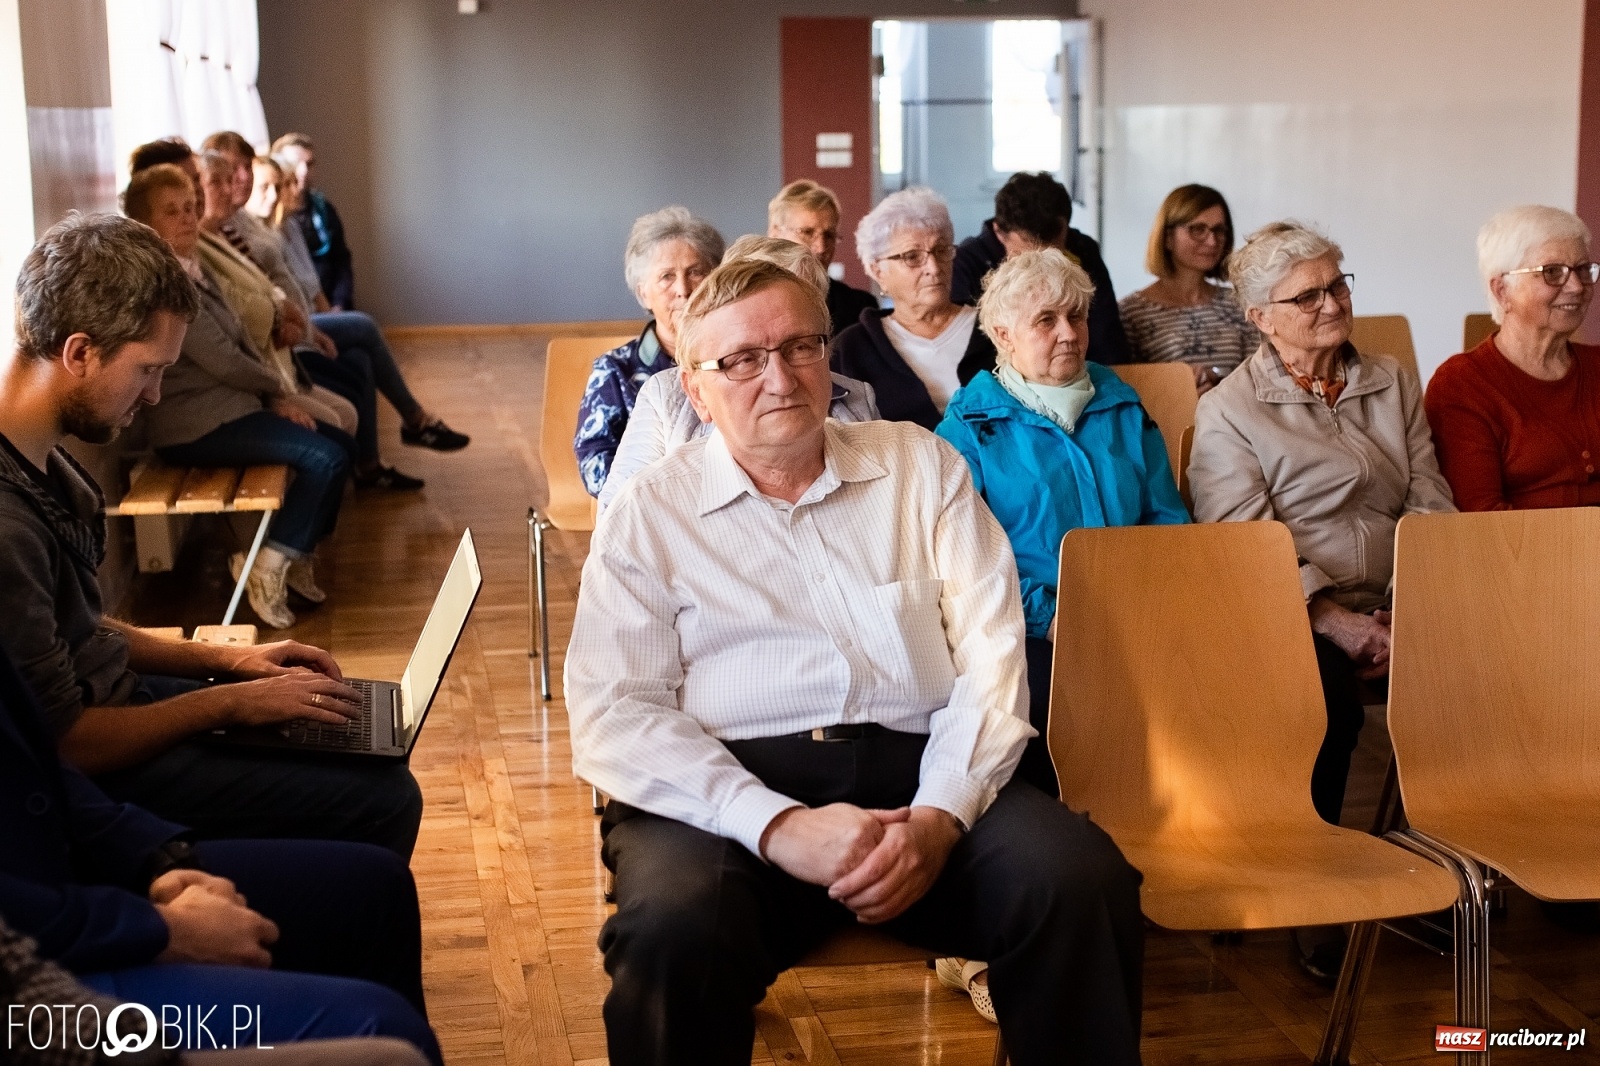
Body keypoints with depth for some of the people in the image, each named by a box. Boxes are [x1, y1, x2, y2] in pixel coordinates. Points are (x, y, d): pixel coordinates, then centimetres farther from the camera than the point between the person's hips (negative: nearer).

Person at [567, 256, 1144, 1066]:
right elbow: (615, 711, -4)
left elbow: (991, 655, 6)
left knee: (1083, 881, -27)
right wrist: (778, 825, -19)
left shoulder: (921, 465, 14)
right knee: (678, 929, -34)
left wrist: (940, 814, -12)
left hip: (919, 768, 2)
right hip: (731, 786, -1)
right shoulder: (650, 513, 8)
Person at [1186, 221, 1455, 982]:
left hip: (1388, 610, 4)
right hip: (1288, 617, -4)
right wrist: (1335, 619, -18)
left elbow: (1430, 501, 11)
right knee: (1326, 690, -35)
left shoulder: (1392, 384, 19)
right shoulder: (1229, 411, 3)